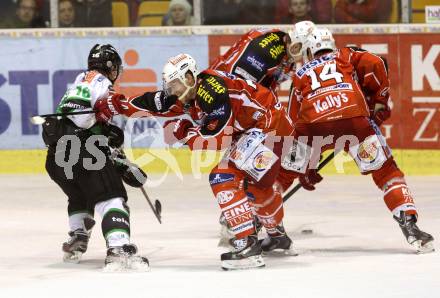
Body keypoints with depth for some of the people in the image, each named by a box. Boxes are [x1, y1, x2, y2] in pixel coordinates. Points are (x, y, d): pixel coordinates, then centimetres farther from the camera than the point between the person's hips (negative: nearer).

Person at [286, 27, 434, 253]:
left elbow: (294, 120, 33)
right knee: (386, 172, 8)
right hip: (354, 118, -1)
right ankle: (409, 224, -5)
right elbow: (374, 65, 10)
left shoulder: (301, 75, 34)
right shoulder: (346, 56, 31)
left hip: (312, 123, 1)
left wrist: (306, 168, 38)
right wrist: (381, 101, 23)